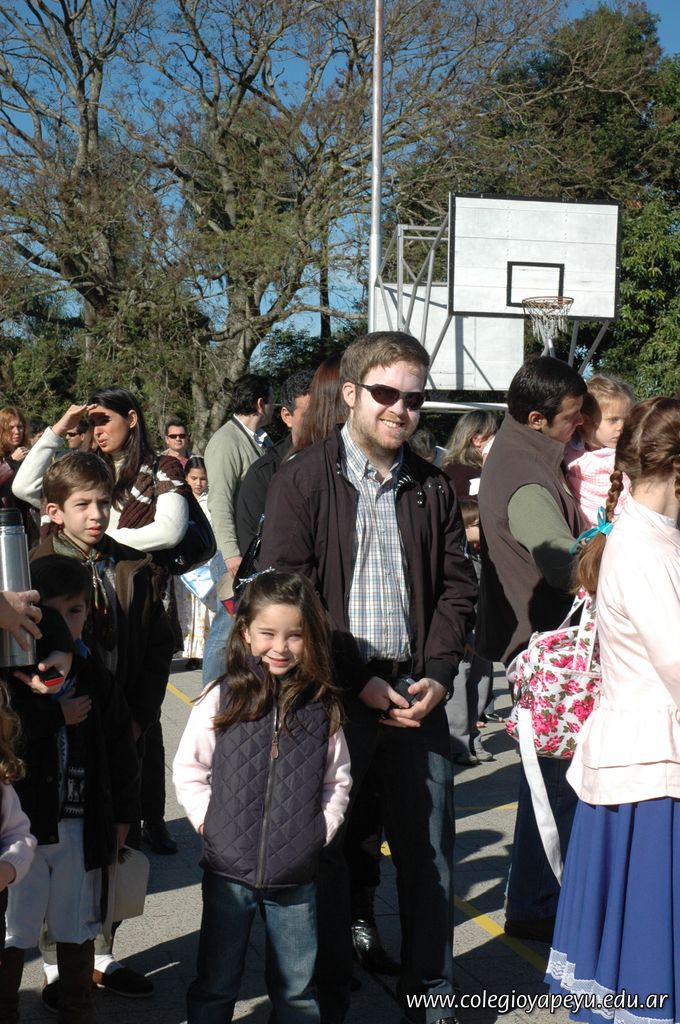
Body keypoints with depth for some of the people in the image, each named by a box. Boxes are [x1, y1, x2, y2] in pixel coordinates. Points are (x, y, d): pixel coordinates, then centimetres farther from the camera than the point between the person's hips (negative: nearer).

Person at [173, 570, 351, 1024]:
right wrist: (209, 823, -6)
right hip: (229, 869, -1)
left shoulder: (322, 706, -1)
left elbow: (338, 781, 7)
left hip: (296, 877, 1)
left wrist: (319, 832, -3)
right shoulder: (223, 698, -5)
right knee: (215, 983, 12)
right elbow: (188, 770, 2)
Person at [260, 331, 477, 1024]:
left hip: (417, 692, 4)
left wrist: (437, 675, -4)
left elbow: (457, 586, 10)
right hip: (333, 697, -3)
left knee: (428, 849, 10)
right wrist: (357, 684, -13)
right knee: (324, 848, 8)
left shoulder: (432, 489, 8)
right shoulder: (303, 480, -5)